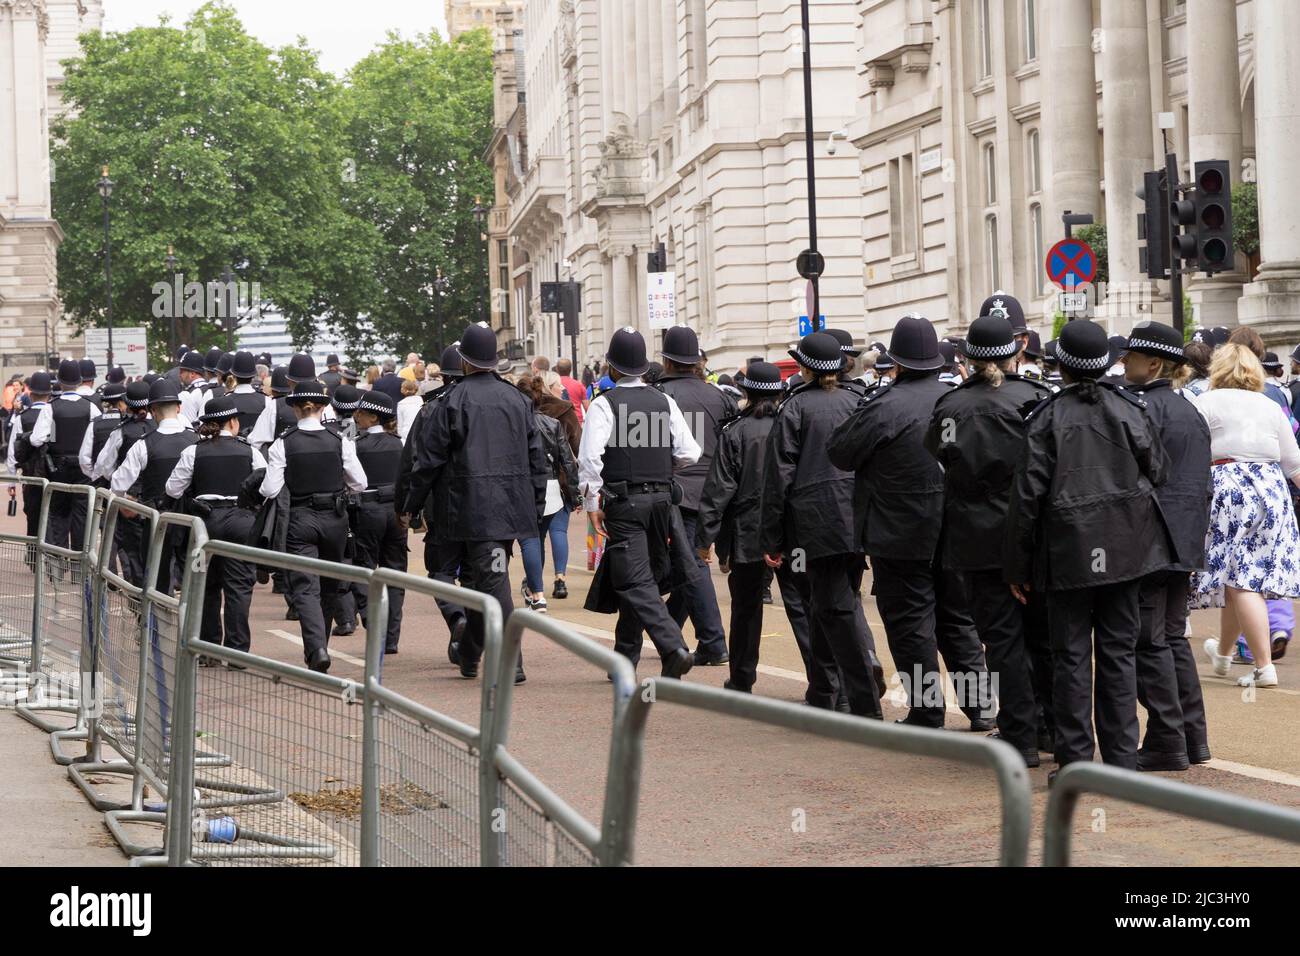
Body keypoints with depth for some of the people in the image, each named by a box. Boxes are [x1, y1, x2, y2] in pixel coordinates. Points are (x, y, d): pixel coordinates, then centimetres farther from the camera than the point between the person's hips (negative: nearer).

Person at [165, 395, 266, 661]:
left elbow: (174, 490, 1)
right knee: (239, 586, 1)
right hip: (241, 520, -1)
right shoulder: (250, 452, -1)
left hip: (206, 520, 1)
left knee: (207, 585, 13)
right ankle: (237, 650, -3)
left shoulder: (193, 452, -1)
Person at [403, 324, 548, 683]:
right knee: (475, 577, 19)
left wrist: (411, 505, 5)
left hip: (471, 506, -6)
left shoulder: (452, 401, -7)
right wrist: (536, 504, 19)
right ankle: (469, 654, 30)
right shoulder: (517, 399, 9)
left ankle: (511, 664, -11)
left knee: (493, 582, -7)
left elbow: (429, 459, -5)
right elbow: (536, 455, 12)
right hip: (512, 504, 6)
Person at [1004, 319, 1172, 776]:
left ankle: (1075, 761, 3)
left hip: (1068, 551, -2)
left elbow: (1027, 493, -8)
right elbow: (1157, 469, 7)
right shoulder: (1129, 409, -2)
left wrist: (1018, 565, -1)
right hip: (1124, 547, 2)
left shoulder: (1048, 417, -8)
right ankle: (1122, 758, 10)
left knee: (1071, 656, 3)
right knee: (1118, 652, 9)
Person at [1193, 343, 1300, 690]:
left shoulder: (1205, 403, 0)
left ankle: (1264, 666, -11)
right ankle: (1223, 653, 33)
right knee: (1241, 578, 15)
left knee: (1240, 581, -4)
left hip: (1227, 490, -5)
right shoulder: (1270, 406, 13)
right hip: (1271, 490, 5)